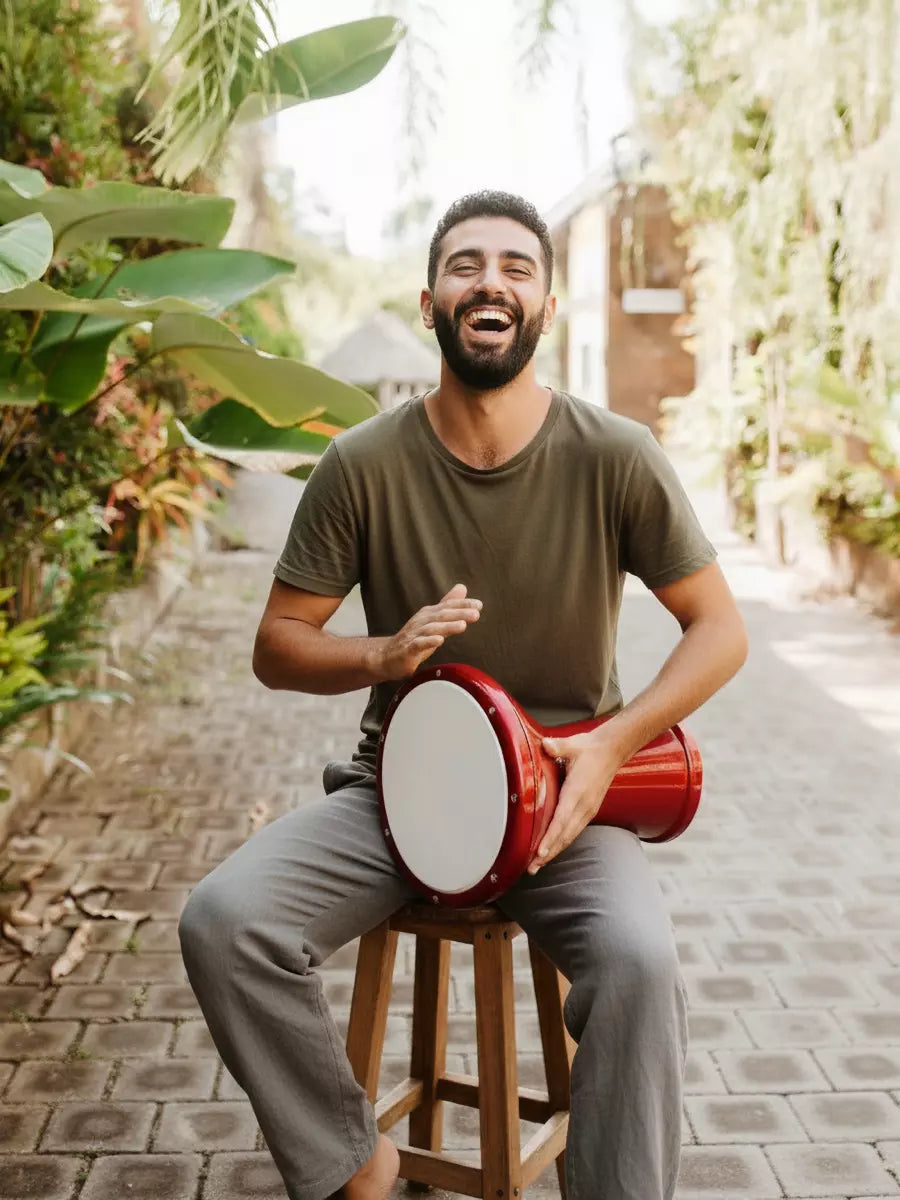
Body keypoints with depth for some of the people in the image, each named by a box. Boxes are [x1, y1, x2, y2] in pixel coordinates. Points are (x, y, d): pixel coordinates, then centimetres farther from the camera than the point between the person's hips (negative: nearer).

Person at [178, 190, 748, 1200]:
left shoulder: (614, 458, -9)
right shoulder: (363, 464, -7)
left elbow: (718, 630, -2)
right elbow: (277, 646, 1)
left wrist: (611, 743, -17)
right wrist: (385, 655, -20)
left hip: (561, 790, -1)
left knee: (638, 959, -32)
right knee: (223, 919, -21)